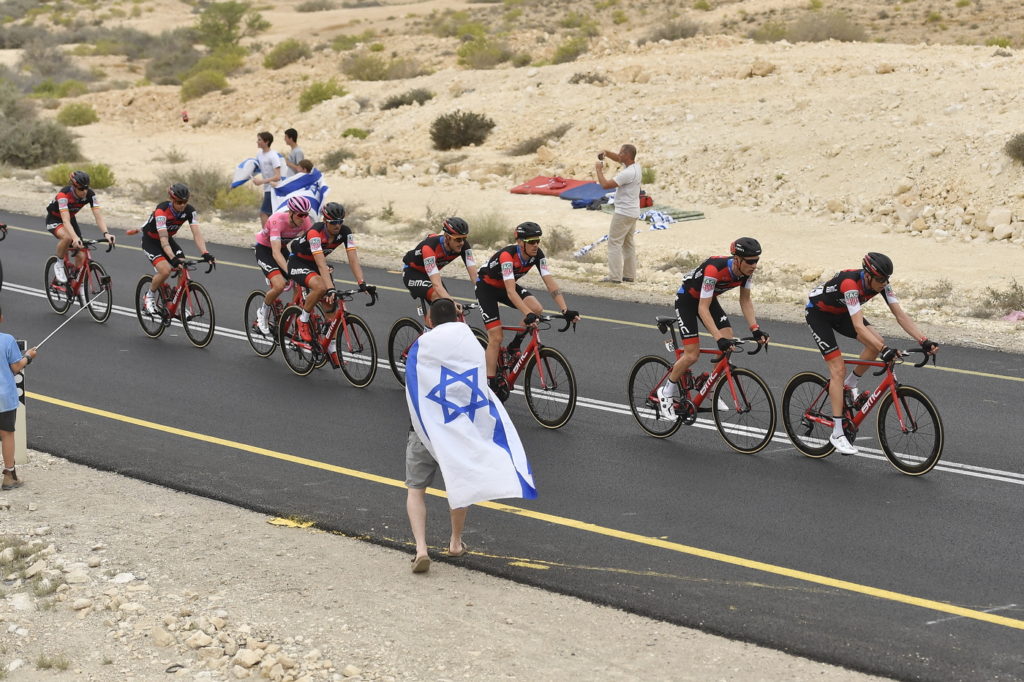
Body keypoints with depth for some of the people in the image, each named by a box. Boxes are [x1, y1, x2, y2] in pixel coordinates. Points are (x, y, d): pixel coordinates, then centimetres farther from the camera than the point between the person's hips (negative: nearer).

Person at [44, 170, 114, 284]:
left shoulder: (90, 194, -23)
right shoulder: (64, 194, -36)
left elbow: (98, 216, -29)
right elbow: (66, 221, -44)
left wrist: (106, 234, -46)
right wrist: (75, 238, -60)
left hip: (71, 219, 5)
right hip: (54, 219, -5)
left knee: (81, 257, -5)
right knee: (67, 237, -38)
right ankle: (59, 265, -13)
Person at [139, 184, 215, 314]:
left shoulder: (189, 210, -19)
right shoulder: (162, 210, -34)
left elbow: (197, 233, -27)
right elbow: (163, 239, -40)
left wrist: (205, 254, -43)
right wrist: (173, 259, -54)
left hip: (168, 239, 5)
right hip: (150, 241, -5)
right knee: (165, 270, -27)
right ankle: (149, 296, 2)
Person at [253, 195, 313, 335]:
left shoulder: (304, 221, -19)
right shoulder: (277, 220, -35)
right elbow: (276, 252, -40)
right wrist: (289, 272, -51)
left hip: (283, 248, 6)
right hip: (264, 249, -6)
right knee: (279, 285, -25)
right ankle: (263, 313, 1)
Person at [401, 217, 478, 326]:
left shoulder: (463, 245, -23)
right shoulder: (430, 246, -40)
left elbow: (474, 275, -26)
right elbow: (437, 284, -47)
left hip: (430, 273, 6)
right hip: (412, 273, -6)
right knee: (437, 297, -31)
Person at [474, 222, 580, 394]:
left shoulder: (537, 255, -19)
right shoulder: (507, 255, -36)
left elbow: (550, 283, -22)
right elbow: (511, 291, -44)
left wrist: (565, 310, -33)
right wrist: (527, 315, -55)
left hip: (505, 286, 6)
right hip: (486, 287, -6)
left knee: (536, 309, -21)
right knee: (496, 337, -13)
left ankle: (514, 348, -1)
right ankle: (491, 385, -3)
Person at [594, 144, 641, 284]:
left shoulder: (627, 173, -23)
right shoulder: (635, 166, 6)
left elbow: (605, 184, -22)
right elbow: (618, 159, 23)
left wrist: (599, 170, -7)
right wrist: (606, 153, 6)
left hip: (623, 213, -10)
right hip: (633, 213, 10)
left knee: (614, 243, -6)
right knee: (628, 243, 14)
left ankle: (615, 276, -10)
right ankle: (629, 275, 17)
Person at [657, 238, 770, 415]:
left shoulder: (746, 270, -19)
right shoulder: (714, 269, -39)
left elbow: (745, 300, -5)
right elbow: (703, 308, -38)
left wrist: (755, 330, -16)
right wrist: (719, 338, -45)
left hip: (709, 299, 7)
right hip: (687, 299, -7)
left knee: (729, 344, -10)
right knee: (692, 355, -12)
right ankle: (667, 391, 11)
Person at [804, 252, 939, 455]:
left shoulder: (881, 284, -18)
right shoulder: (850, 284, -39)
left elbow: (900, 315, -18)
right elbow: (859, 327, -46)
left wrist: (924, 341, -29)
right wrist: (885, 350, -54)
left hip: (841, 312, 7)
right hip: (818, 313, -7)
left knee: (877, 342, -17)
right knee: (838, 368, -16)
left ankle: (849, 385, 7)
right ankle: (837, 433, -13)